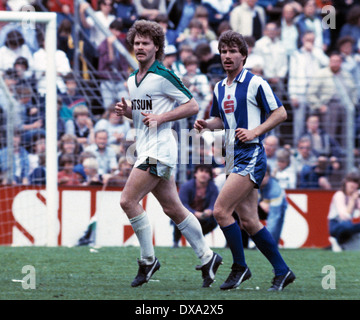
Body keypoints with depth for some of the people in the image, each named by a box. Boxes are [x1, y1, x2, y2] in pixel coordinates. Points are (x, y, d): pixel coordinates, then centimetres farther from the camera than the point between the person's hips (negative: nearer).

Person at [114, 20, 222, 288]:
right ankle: (207, 257, 17)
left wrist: (160, 118, -17)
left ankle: (148, 260, -6)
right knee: (173, 209, 10)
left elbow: (192, 106, -9)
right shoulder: (132, 80, 15)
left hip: (159, 148, -9)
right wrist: (126, 111, 6)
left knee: (128, 200, -15)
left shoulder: (163, 76, -10)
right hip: (146, 149, 9)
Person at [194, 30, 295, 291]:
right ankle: (282, 271, 13)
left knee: (221, 210, -16)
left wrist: (255, 131, -16)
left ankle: (240, 267, -3)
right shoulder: (220, 88, 15)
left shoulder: (255, 83, -7)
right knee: (248, 221, 5)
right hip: (234, 158, 8)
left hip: (251, 155, -8)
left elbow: (280, 113, -6)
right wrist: (206, 124, 6)